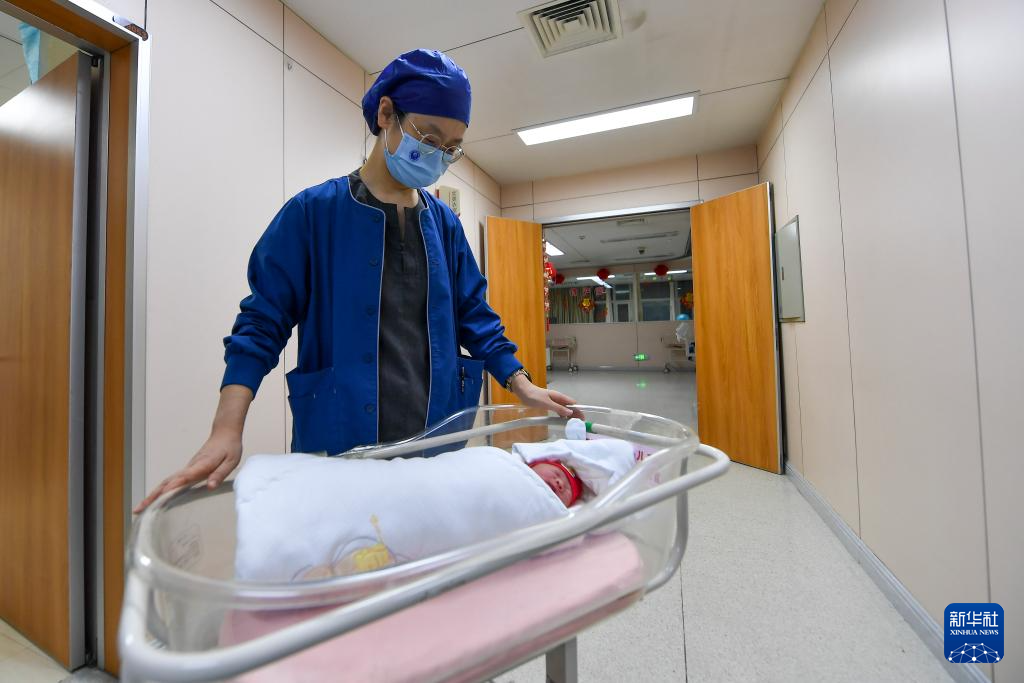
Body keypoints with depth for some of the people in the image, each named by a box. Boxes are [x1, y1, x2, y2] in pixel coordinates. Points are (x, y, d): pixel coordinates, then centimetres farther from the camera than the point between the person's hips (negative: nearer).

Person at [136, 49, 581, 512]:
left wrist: (522, 385, -1)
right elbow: (263, 321, -5)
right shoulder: (314, 211, -3)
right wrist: (227, 431, -16)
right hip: (340, 442, -3)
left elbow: (474, 316, 9)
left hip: (437, 440, 4)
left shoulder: (445, 224, 8)